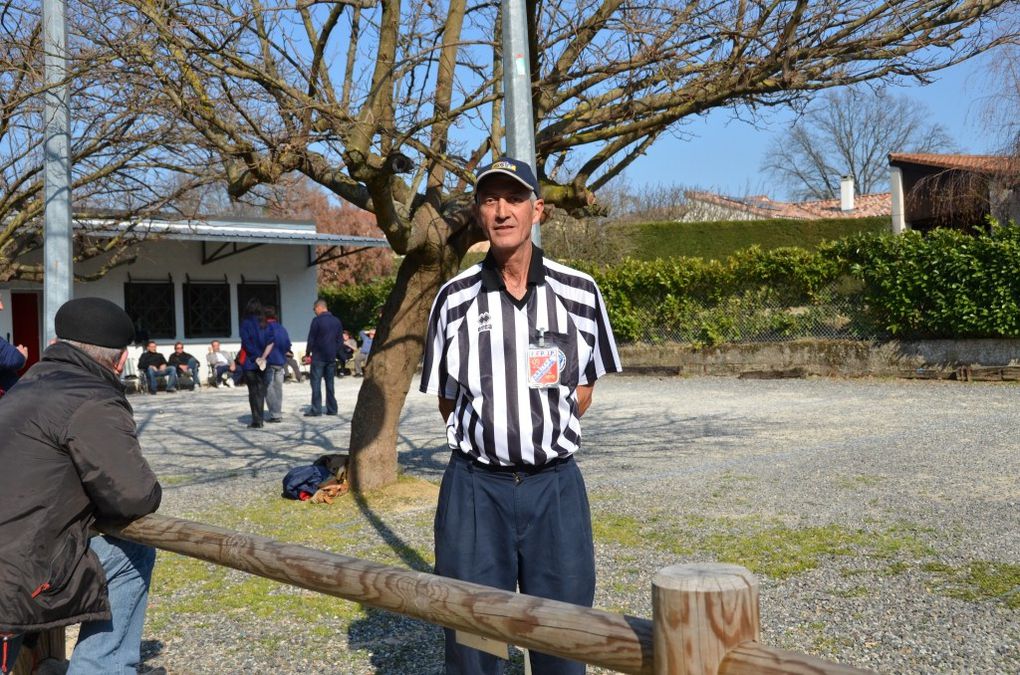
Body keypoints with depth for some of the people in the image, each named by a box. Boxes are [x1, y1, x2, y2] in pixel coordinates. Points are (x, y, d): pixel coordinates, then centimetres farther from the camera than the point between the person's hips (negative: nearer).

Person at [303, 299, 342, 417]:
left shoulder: (317, 321, -11)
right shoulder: (337, 321, 8)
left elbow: (311, 339, -9)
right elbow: (339, 340, 12)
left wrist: (307, 353, 2)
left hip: (318, 357, -6)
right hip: (331, 357, 6)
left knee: (316, 383, -2)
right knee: (330, 383, 11)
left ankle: (316, 409, -5)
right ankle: (332, 408, 11)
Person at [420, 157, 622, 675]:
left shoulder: (579, 293, 0)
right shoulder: (455, 298, 0)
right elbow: (447, 400, 9)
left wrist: (547, 436, 5)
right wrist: (482, 441, 4)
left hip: (555, 483, 0)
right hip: (475, 487, 0)